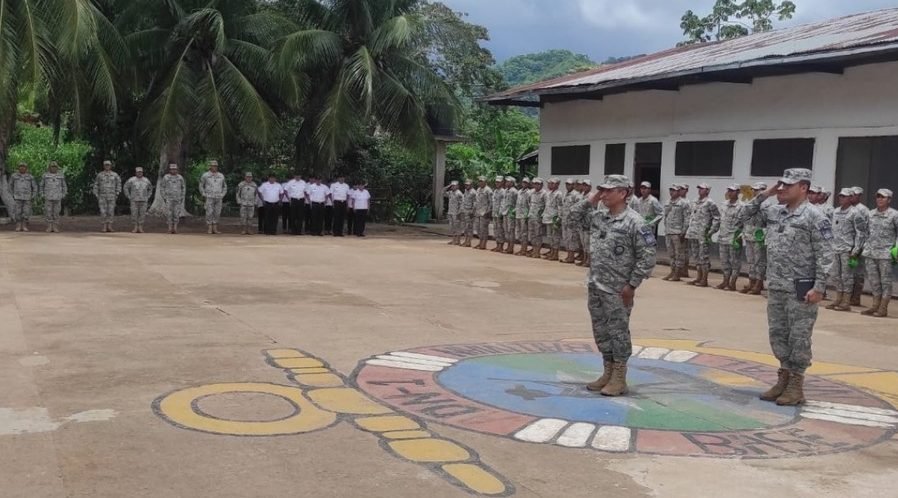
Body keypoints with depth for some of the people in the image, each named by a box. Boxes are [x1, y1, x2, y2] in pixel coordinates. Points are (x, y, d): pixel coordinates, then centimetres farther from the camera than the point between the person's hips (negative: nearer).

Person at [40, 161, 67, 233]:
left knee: (56, 212, 0)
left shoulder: (61, 176, 4)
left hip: (57, 197, 0)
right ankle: (49, 227, 3)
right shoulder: (45, 175, 3)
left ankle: (55, 227, 5)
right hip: (48, 197, 0)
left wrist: (63, 196, 1)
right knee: (48, 213, -2)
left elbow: (64, 186, 9)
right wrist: (42, 196, 1)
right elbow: (41, 186, 9)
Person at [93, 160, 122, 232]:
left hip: (111, 196, 0)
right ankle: (104, 227, 0)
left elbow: (118, 184, 6)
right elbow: (96, 185, 9)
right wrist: (96, 195, 1)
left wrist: (117, 194, -3)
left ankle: (109, 227, 3)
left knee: (111, 211, -2)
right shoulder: (99, 175, 5)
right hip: (102, 196, 0)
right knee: (103, 211, -4)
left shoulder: (115, 175, 4)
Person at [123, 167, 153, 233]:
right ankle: (135, 228, 1)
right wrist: (128, 197, -1)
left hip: (143, 200, 2)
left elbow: (150, 189, 21)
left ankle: (140, 228, 4)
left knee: (142, 214, -1)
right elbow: (126, 187, 4)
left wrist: (148, 197, 11)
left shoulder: (146, 180, 8)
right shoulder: (131, 180, -1)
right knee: (134, 214, -4)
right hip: (134, 200, -2)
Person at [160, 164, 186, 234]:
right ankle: (170, 228, 1)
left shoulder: (180, 177, 4)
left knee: (177, 214, -1)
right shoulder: (165, 177, -1)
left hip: (178, 199, 1)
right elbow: (161, 187, 2)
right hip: (169, 199, -1)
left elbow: (183, 187, 11)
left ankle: (175, 228, 5)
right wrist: (164, 197, -5)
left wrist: (182, 197, 2)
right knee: (169, 213, -5)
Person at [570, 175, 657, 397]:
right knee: (600, 331, 15)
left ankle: (619, 379, 14)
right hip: (595, 286, 7)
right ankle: (608, 373, 29)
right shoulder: (599, 216, 6)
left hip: (617, 290, -7)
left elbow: (648, 256, -16)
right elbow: (576, 215, 22)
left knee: (618, 333, 3)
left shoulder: (635, 222, -15)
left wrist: (632, 285, -15)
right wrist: (590, 201, 4)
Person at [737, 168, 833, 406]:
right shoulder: (774, 212, 8)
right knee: (778, 334, 13)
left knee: (799, 337, 1)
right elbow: (744, 216, 16)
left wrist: (818, 287, -19)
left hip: (801, 290, -7)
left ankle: (796, 386, 10)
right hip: (775, 287, 7)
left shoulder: (814, 217, -11)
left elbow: (824, 256, -14)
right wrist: (763, 196, 4)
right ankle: (784, 378, 25)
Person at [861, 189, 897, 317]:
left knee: (885, 281, 1)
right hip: (870, 252, 5)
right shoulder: (870, 214, 10)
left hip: (886, 253, -5)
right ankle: (875, 305, 21)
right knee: (873, 280, 10)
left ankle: (883, 308, 6)